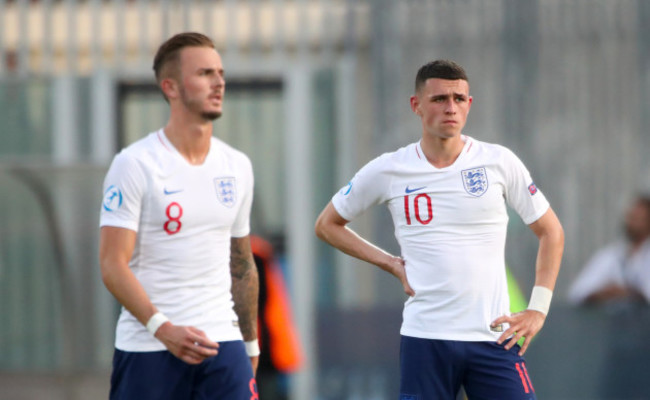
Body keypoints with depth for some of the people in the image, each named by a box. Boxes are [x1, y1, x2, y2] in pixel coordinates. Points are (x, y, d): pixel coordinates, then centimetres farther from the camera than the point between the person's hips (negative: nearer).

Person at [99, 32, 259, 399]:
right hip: (147, 348, -4)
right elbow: (113, 265, -12)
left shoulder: (237, 167, 12)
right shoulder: (135, 164, -6)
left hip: (222, 342, 4)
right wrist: (163, 327, -24)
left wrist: (251, 345, 19)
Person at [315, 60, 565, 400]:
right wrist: (390, 263, 3)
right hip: (425, 338, 0)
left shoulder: (499, 162, 2)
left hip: (493, 336, 0)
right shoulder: (387, 171, 2)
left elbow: (550, 231, 11)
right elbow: (327, 224, 15)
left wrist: (537, 310, 2)